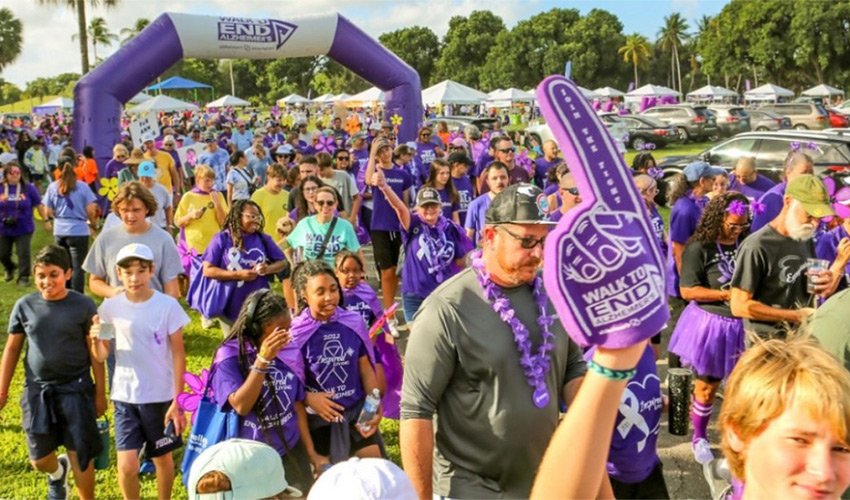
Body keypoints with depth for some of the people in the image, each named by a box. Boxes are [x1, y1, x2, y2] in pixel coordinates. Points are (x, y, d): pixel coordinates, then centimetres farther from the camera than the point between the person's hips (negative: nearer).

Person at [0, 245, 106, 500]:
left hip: (75, 388, -2)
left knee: (80, 457, 0)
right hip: (37, 389, 3)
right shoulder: (25, 306, -3)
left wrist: (100, 392, -1)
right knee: (39, 459, 11)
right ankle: (57, 472, 47)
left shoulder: (83, 306, -9)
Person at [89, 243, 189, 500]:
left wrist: (178, 400, -9)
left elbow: (178, 354, -6)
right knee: (127, 465, -6)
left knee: (162, 458, 14)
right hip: (124, 397, 1)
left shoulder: (168, 306, -11)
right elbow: (101, 357, 0)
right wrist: (96, 339, -22)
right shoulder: (110, 307, -5)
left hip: (161, 396, -1)